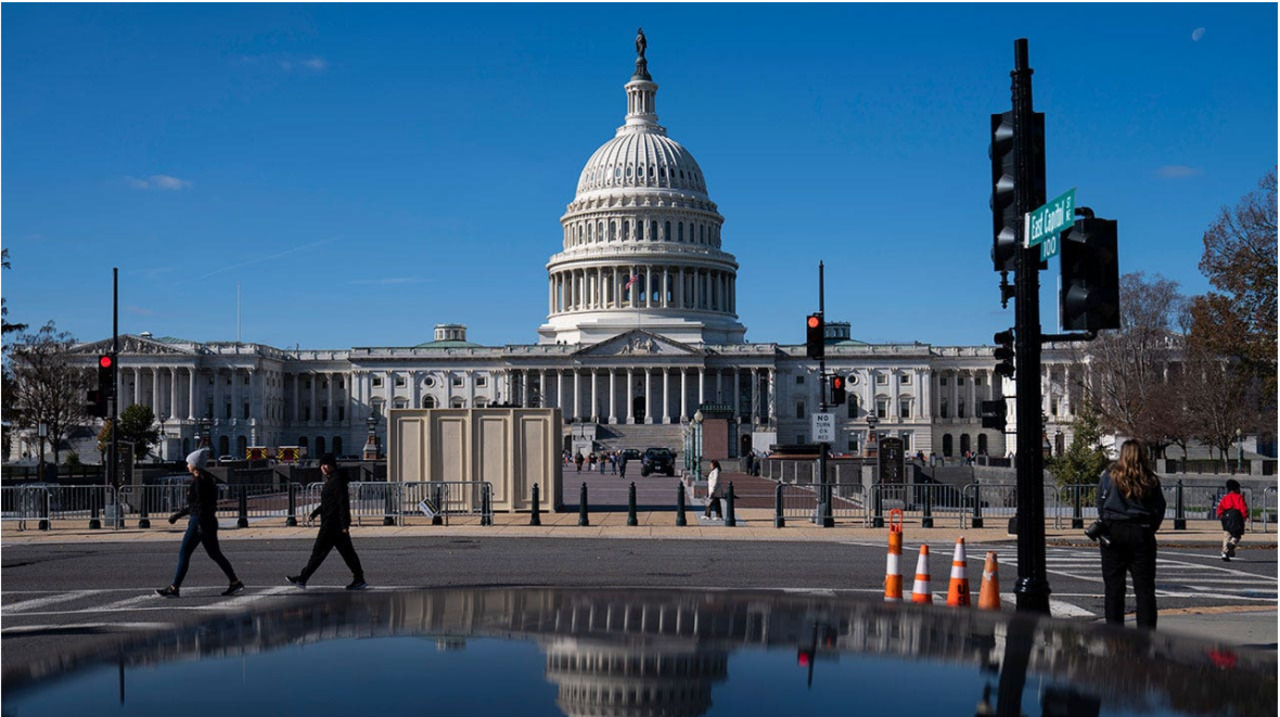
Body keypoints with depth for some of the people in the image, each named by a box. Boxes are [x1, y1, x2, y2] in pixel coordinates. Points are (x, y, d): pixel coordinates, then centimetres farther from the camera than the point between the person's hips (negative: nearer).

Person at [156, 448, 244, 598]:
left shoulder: (199, 481, -14)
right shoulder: (207, 479, 15)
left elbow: (202, 505, -20)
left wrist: (200, 525, -20)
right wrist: (178, 514, 27)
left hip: (200, 521, -10)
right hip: (209, 522, 10)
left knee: (184, 553, -2)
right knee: (214, 553, 11)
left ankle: (174, 588, 3)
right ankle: (235, 582, 9)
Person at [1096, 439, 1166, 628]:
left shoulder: (1109, 476, -1)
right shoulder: (1151, 480, 2)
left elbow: (1101, 506, 0)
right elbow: (1160, 510, 3)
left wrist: (1103, 531, 9)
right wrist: (1149, 530, 14)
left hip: (1113, 533, 0)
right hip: (1141, 533, 1)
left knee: (1113, 586, 5)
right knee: (1145, 587, 5)